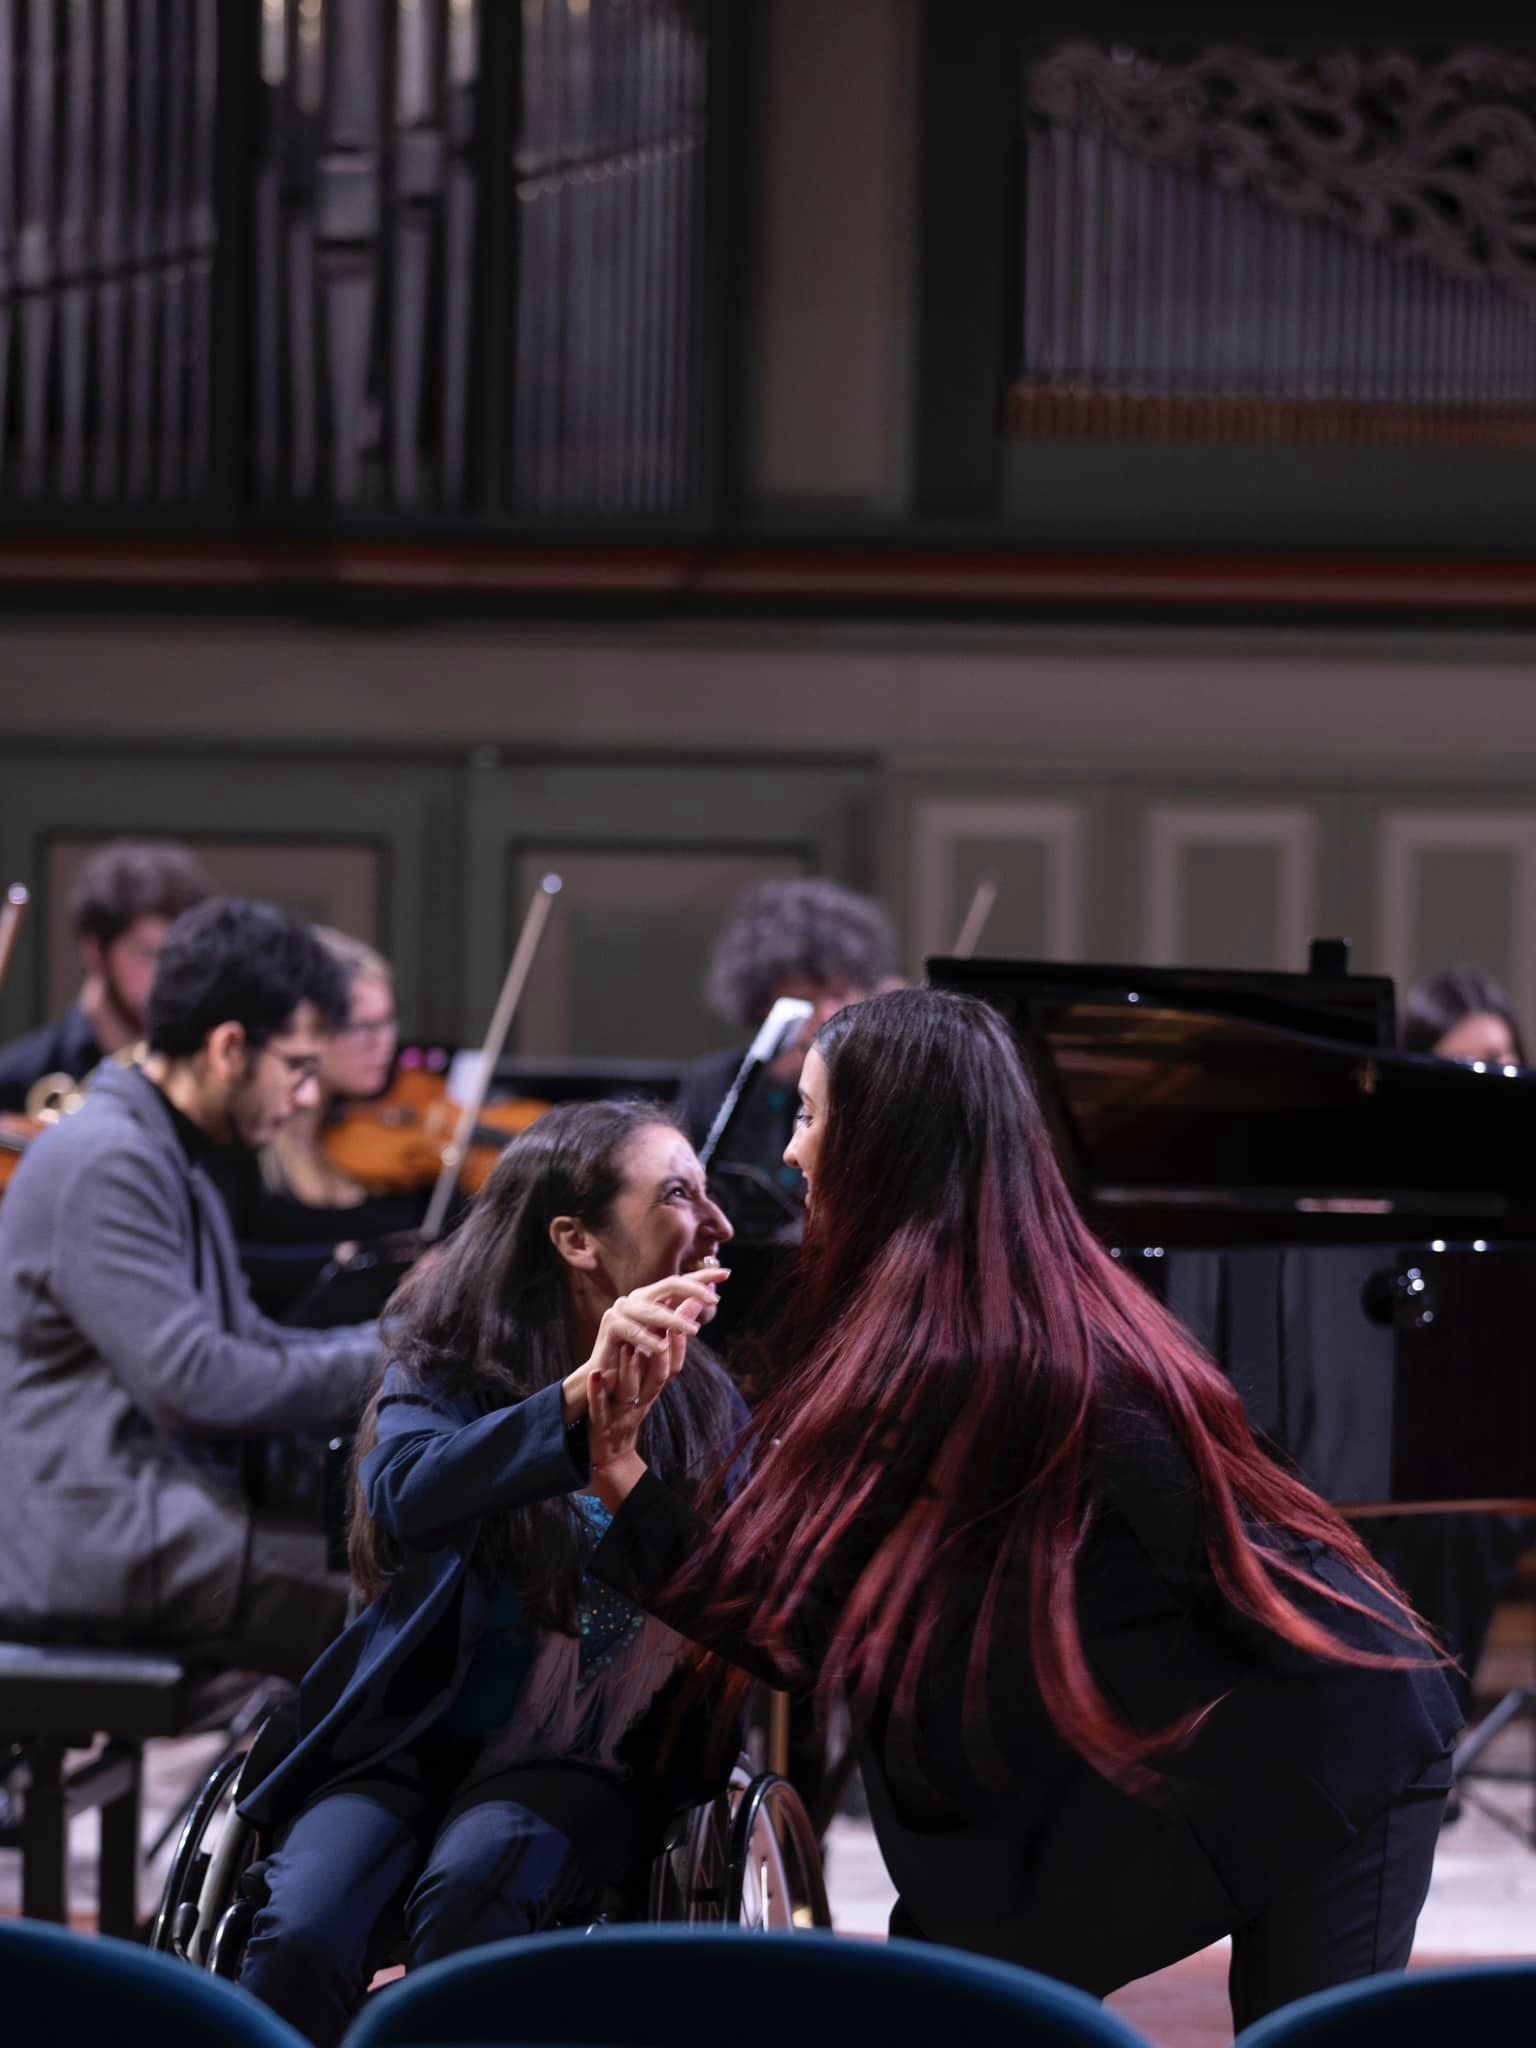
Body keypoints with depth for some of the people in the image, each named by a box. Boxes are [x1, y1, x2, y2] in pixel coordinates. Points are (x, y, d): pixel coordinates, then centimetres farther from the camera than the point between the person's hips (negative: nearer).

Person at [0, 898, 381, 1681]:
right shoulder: (106, 1161, -14)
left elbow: (247, 1344, 20)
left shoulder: (167, 1159, 20)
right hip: (94, 1545, -10)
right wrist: (378, 1362, -12)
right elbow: (190, 1381, -21)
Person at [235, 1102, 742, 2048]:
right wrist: (578, 1397, -33)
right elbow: (404, 1499, -23)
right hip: (410, 1737, 0)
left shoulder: (705, 1403, 5)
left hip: (576, 1757, 0)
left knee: (467, 1890, -33)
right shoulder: (450, 1365, -1)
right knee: (303, 1934, -29)